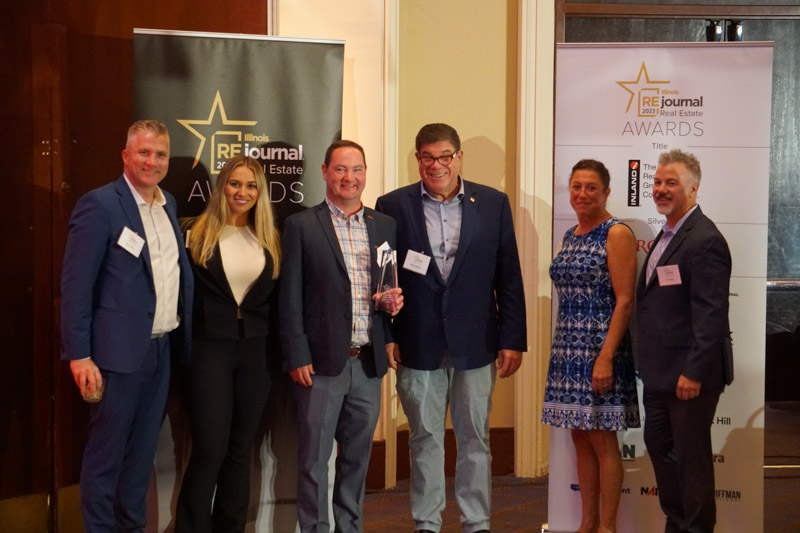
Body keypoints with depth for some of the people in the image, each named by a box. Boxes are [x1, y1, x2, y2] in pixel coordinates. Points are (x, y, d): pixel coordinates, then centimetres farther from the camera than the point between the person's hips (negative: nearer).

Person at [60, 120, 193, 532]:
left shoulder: (168, 204, 11)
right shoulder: (99, 205, -11)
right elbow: (75, 285, -14)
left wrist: (184, 332, 9)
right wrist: (79, 355, -17)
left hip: (161, 349, 7)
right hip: (119, 352, -7)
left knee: (143, 449, 16)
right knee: (106, 451, 4)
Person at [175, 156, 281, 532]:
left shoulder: (269, 240, 8)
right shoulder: (197, 234, -2)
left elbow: (275, 299, 11)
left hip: (255, 353, 4)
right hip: (209, 349, -4)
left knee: (241, 449, 10)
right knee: (210, 450, -5)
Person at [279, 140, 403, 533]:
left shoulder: (384, 226, 11)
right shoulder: (301, 226, -1)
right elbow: (290, 299, -4)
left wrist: (392, 301, -5)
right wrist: (297, 358, -10)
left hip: (369, 363, 4)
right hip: (321, 363, -4)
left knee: (358, 456, 13)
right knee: (314, 459, 2)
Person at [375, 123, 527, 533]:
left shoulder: (494, 204, 3)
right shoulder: (393, 206, 1)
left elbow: (509, 278, 3)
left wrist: (512, 339, -1)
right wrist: (384, 337, -3)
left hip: (475, 344, 0)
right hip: (417, 344, 0)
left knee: (475, 438, 8)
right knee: (424, 438, 10)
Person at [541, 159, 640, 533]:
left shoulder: (617, 233, -9)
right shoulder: (570, 236, 14)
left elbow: (624, 300, -14)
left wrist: (606, 357, -20)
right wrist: (561, 349, 13)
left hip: (600, 348, -7)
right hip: (569, 348, 7)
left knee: (602, 440, -1)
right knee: (580, 439, 11)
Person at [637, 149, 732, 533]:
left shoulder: (704, 241, -18)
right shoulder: (666, 235, 13)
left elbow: (711, 314, -22)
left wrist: (693, 372, -23)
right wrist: (649, 364, 16)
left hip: (689, 373, -10)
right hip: (660, 371, 10)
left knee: (691, 455, 3)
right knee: (658, 444, 19)